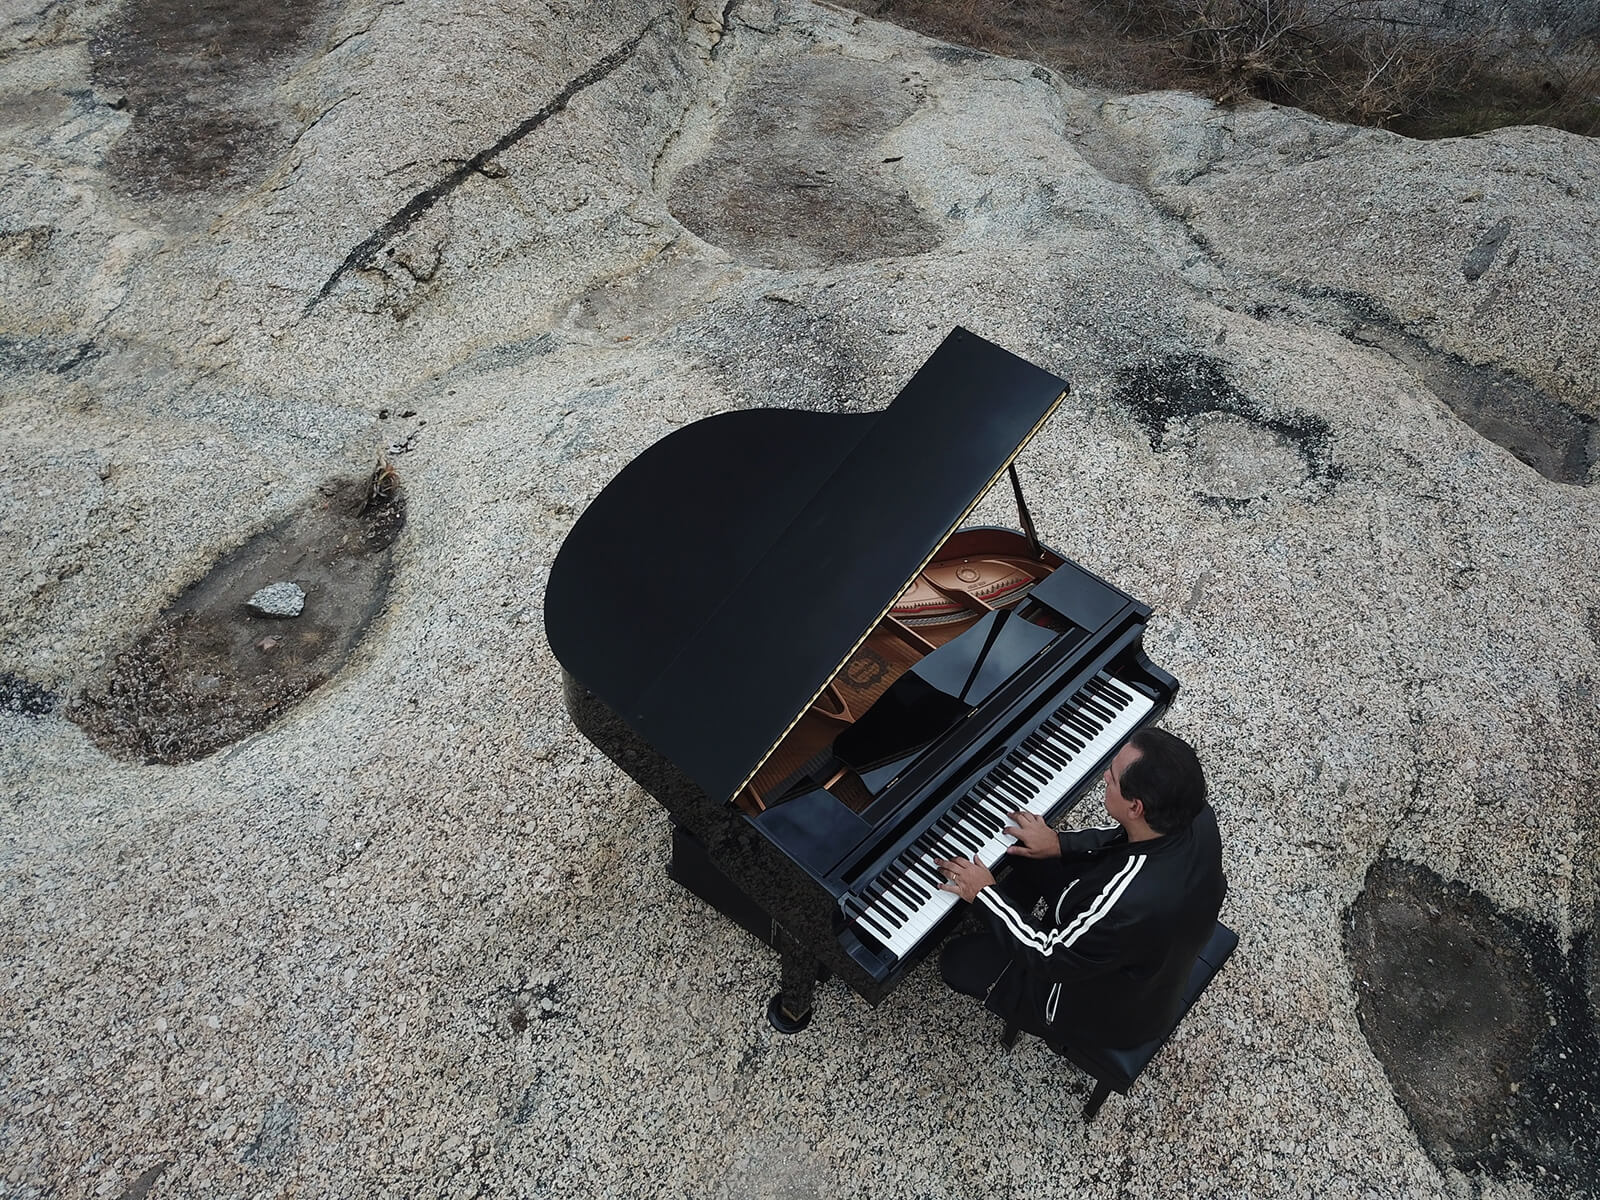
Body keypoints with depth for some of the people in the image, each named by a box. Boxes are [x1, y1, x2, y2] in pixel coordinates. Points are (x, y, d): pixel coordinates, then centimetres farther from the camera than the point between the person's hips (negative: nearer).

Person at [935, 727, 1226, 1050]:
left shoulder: (1130, 902, -45)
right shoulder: (1196, 814, -25)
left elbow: (1049, 959, -27)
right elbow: (1132, 841, 0)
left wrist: (984, 895, -17)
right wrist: (1061, 845, -3)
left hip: (1111, 1014, -6)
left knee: (959, 960, 1)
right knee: (1031, 854, 13)